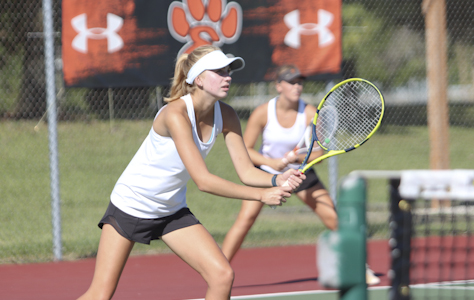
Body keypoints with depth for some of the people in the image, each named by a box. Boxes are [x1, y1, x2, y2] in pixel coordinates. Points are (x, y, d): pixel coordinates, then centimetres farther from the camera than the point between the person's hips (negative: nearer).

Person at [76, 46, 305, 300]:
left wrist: (278, 180, -31)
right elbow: (203, 181, -36)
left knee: (222, 276, -11)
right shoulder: (175, 114, -31)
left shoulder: (226, 116, -9)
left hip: (172, 210, 6)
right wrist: (261, 195, -38)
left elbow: (246, 172, -9)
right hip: (132, 203, -6)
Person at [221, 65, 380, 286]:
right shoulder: (263, 113, -19)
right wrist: (272, 162, -28)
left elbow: (319, 152, -14)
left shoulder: (310, 114, -17)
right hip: (266, 170, -1)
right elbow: (246, 150, -14)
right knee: (246, 218, -21)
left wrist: (298, 157, -33)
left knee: (333, 218, -6)